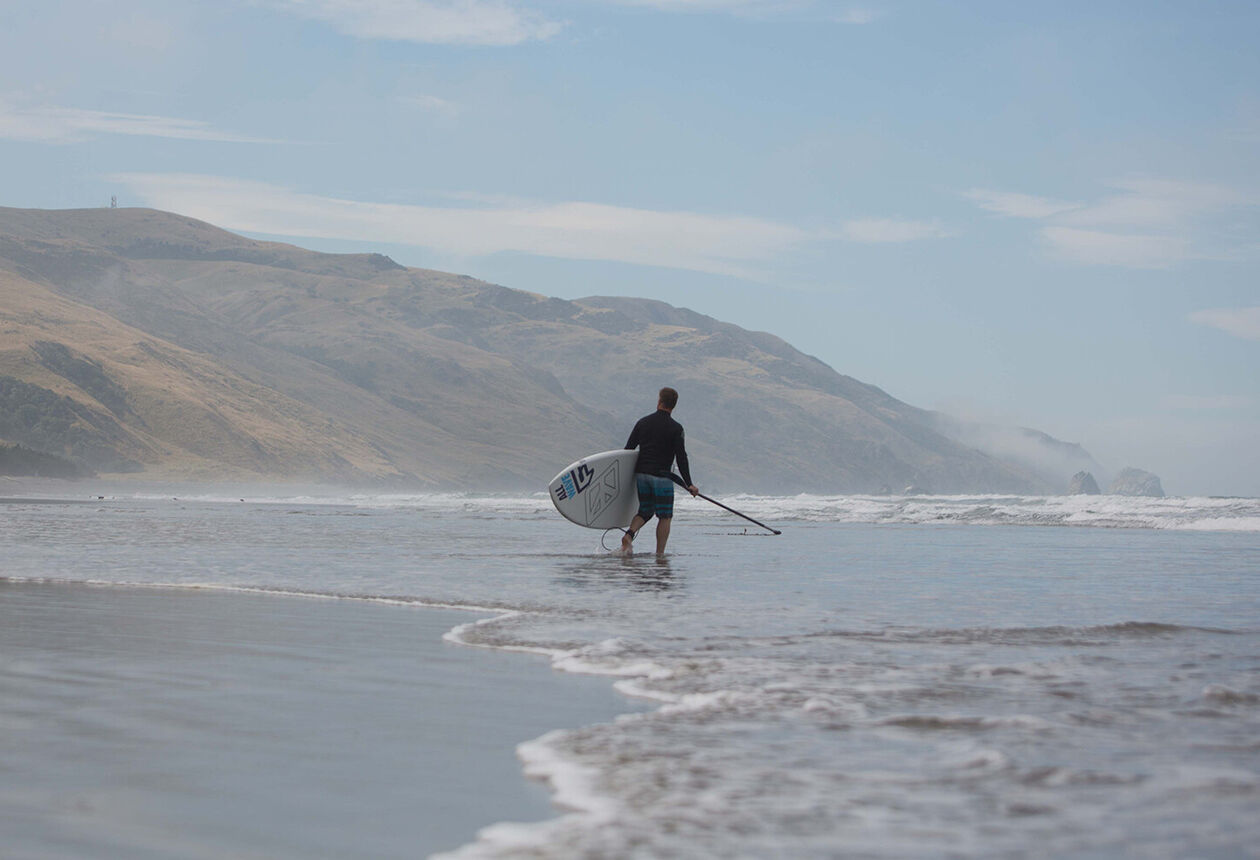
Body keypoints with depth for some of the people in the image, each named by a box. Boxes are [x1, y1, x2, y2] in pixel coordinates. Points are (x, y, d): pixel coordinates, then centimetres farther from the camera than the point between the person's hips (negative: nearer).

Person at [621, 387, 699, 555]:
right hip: (662, 476, -5)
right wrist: (689, 484, -5)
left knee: (645, 511, 16)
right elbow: (681, 458, -10)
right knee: (665, 516, 4)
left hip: (641, 473, 5)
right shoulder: (675, 428, -7)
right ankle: (659, 554, -2)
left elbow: (628, 449, 9)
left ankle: (629, 535, -11)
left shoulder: (643, 422, 6)